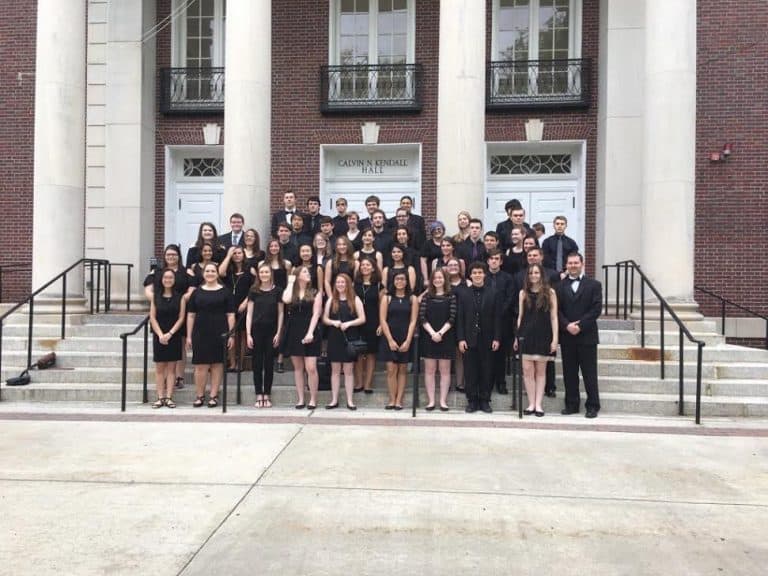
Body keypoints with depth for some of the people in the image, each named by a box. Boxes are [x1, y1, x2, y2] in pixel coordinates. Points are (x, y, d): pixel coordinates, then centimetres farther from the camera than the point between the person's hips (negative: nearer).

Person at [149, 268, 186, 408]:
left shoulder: (180, 297, 2)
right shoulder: (155, 296, 5)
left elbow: (181, 318, -3)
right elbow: (152, 318, 1)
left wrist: (170, 333, -12)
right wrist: (160, 334, -11)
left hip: (174, 336, -1)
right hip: (159, 336, 1)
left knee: (171, 367, 2)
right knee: (159, 368, 3)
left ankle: (169, 397, 5)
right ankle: (160, 398, 7)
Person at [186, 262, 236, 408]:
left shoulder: (225, 292, 4)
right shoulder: (197, 292, 9)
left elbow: (230, 315, 1)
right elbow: (191, 315, 9)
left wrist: (231, 335, -5)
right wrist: (189, 336, 4)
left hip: (219, 333, -1)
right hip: (200, 333, 1)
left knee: (217, 363, 3)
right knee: (201, 365, 0)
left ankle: (214, 395, 11)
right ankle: (199, 395, 11)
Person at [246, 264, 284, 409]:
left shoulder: (277, 291, 2)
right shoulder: (254, 291, 3)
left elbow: (280, 313, 4)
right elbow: (249, 313, 3)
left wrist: (278, 333, -3)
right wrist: (248, 334, -4)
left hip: (271, 331, 0)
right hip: (256, 330, 0)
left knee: (269, 364, 4)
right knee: (257, 364, 3)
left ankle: (267, 396, 12)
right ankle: (259, 396, 10)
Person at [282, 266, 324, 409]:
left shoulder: (315, 293, 4)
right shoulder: (290, 292, 8)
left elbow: (316, 314, -4)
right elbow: (286, 300, -18)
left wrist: (310, 333, -16)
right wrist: (290, 282, -5)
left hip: (309, 333, -2)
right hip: (293, 333, 2)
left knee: (310, 368, -8)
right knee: (297, 368, 8)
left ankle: (313, 399, 4)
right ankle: (300, 399, 15)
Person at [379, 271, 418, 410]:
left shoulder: (412, 299, 5)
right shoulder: (387, 298, 5)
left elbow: (413, 321, -1)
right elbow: (383, 320, -1)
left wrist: (407, 341, -11)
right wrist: (390, 340, -10)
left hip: (406, 339, 0)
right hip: (389, 338, 0)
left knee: (402, 370, 3)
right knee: (391, 370, -3)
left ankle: (399, 400, 7)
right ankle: (392, 400, 3)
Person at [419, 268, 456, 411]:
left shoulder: (451, 297, 2)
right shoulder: (426, 297, 6)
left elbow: (452, 318, -5)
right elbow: (422, 318, -1)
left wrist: (440, 333, -14)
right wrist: (432, 333, -13)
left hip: (446, 337, -1)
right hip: (429, 337, 1)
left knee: (445, 370, 3)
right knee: (429, 370, 3)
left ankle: (443, 401, 9)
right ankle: (431, 401, 8)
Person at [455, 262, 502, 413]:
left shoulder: (493, 294, 4)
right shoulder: (463, 293, 4)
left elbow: (497, 318, 3)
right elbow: (460, 318, 1)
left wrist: (496, 338, -4)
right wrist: (461, 339, -6)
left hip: (486, 340, 0)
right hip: (469, 339, 0)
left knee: (486, 372, 6)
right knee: (470, 372, 4)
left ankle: (485, 401, 16)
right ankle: (472, 401, 13)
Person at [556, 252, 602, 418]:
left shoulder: (594, 285, 3)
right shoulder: (560, 286, 9)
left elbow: (596, 309, -5)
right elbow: (557, 310, 3)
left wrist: (580, 325, -14)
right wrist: (567, 325, -13)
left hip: (586, 335, -2)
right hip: (567, 336, 2)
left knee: (589, 372, 1)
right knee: (569, 372, 7)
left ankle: (593, 406, 9)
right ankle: (572, 404, 16)